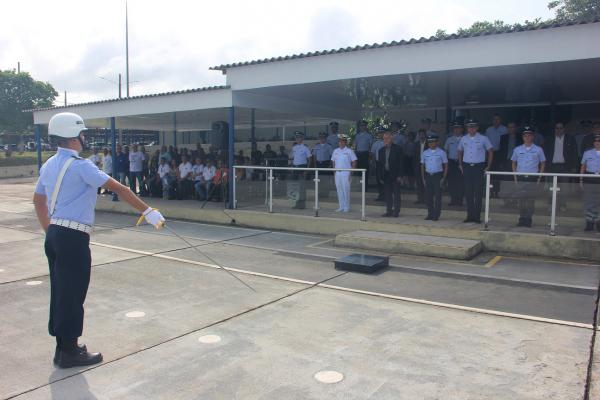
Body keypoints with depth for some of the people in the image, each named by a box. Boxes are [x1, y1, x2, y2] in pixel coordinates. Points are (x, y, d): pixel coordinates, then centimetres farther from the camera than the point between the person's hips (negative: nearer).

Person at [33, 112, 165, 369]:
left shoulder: (49, 165, 12)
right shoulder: (80, 165, -15)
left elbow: (38, 200, 21)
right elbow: (118, 189, -16)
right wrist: (148, 211, -14)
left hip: (54, 235, 9)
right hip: (73, 238, -9)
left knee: (60, 292, 15)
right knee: (72, 295, 1)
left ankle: (63, 347, 26)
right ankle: (69, 353, 12)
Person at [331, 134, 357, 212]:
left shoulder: (349, 151, -4)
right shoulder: (335, 151, 11)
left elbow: (354, 162, -4)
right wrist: (334, 171, 9)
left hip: (346, 173, -5)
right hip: (337, 173, 5)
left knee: (346, 190, -3)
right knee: (339, 190, 7)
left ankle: (346, 207, 5)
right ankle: (341, 207, 16)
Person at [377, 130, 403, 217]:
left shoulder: (397, 149, -2)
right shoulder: (381, 150, 11)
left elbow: (401, 163, -4)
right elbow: (379, 164, 11)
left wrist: (399, 175, -10)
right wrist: (380, 177, 5)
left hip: (395, 176, -4)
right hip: (386, 176, 4)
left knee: (396, 194, 1)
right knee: (387, 194, 6)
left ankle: (396, 211, 6)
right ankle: (389, 211, 12)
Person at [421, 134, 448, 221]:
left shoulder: (441, 152, -1)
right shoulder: (425, 153, 8)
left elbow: (446, 166, 0)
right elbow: (422, 166, 12)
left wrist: (443, 178, -8)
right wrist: (423, 178, 6)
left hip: (438, 175, -3)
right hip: (428, 175, 4)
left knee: (437, 196, -2)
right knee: (428, 196, 5)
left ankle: (436, 215, 4)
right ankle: (430, 214, 15)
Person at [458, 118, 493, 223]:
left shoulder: (483, 139, -1)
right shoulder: (463, 139, 8)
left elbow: (490, 152, 5)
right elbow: (460, 152, 21)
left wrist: (488, 167, 0)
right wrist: (460, 165, 12)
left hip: (479, 167, -3)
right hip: (467, 167, 3)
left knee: (478, 192, -2)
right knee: (468, 192, 4)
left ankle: (477, 216, 4)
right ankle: (470, 216, 11)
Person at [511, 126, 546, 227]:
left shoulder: (538, 150, 4)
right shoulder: (517, 150, 8)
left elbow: (542, 163, 8)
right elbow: (514, 163, 16)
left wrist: (539, 177, 1)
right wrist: (515, 176, 7)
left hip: (533, 178, -1)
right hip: (520, 178, 2)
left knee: (531, 200, -2)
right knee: (521, 199, 3)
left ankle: (528, 219, 4)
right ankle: (522, 218, 9)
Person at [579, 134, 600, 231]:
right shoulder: (587, 153, 7)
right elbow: (583, 167, 8)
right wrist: (581, 179, 2)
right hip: (589, 179, 0)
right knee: (588, 201, 4)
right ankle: (589, 222, 11)